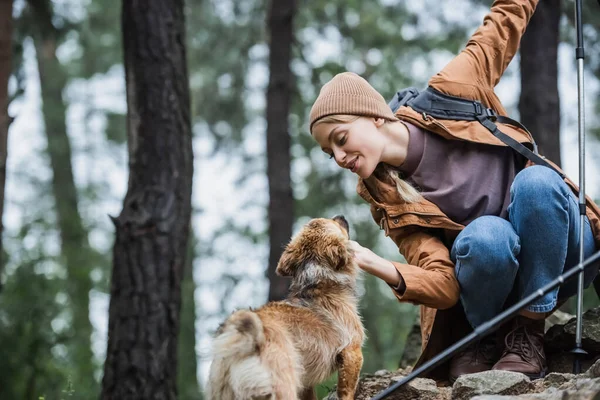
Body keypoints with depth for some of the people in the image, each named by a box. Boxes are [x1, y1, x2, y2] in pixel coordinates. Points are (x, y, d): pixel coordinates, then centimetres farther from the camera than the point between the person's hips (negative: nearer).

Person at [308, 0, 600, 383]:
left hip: (562, 252, 1)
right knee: (484, 234, -36)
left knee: (535, 180, -32)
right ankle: (482, 341, -8)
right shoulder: (388, 200, -7)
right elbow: (446, 284, -17)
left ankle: (527, 336, -17)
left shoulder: (450, 94, -9)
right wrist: (384, 270, -36)